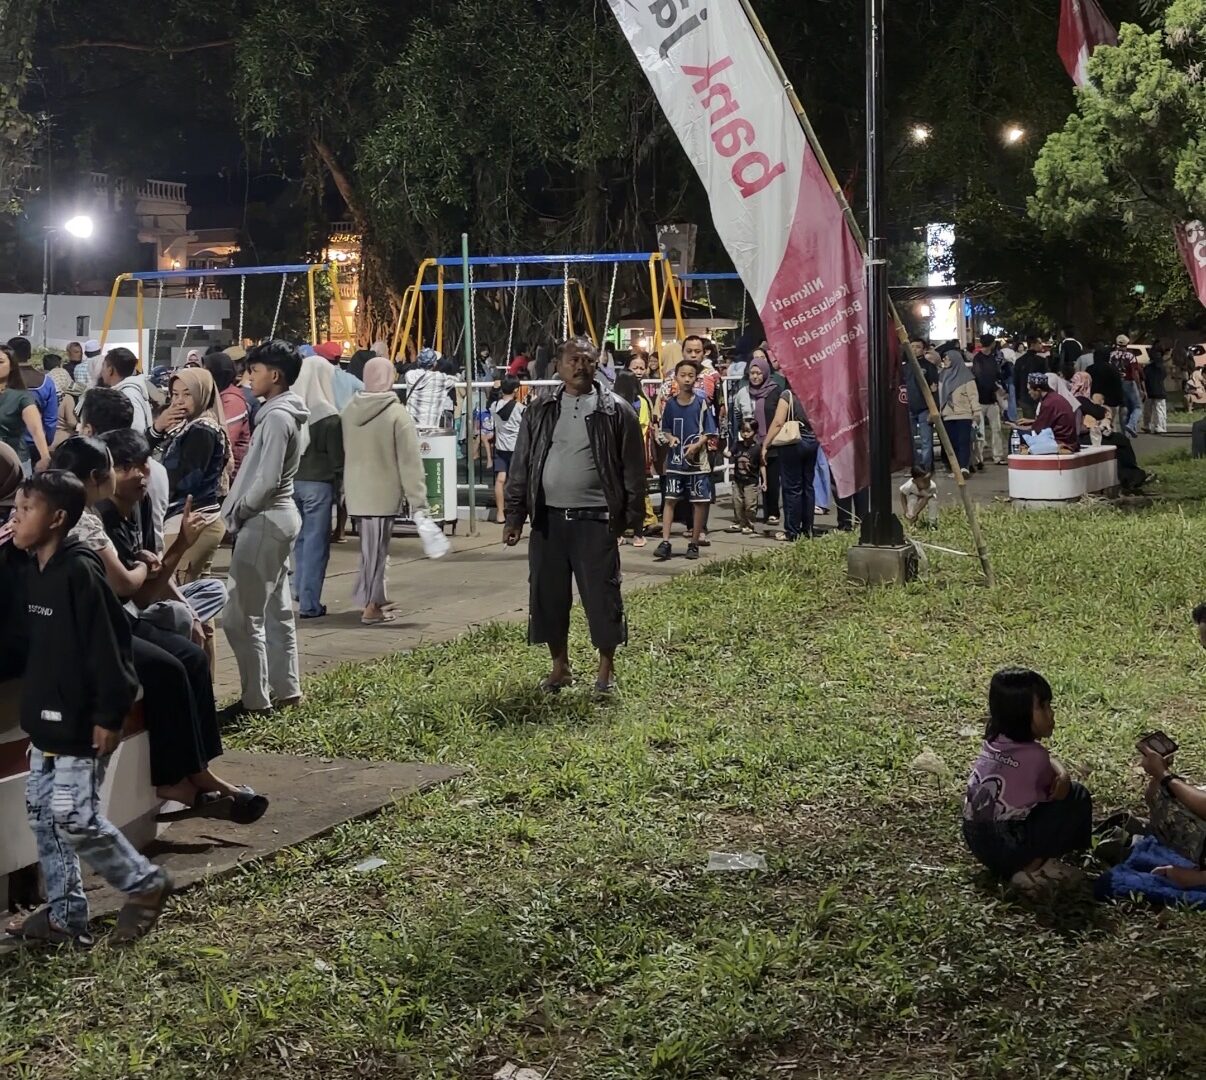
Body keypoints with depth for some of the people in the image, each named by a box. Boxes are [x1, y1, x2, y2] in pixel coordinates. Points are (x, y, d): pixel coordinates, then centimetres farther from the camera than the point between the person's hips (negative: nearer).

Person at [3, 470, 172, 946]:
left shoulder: (80, 572, -18)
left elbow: (107, 645, -20)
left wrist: (108, 715, -20)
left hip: (80, 723, -9)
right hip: (46, 720, 9)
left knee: (75, 818, -7)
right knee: (43, 815, 11)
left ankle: (145, 884, 13)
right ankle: (65, 913, 21)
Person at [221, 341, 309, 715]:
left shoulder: (277, 417, -18)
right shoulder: (289, 413, 12)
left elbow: (266, 480, -22)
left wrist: (236, 512, -10)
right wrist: (240, 508, 10)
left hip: (264, 520, -10)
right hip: (279, 516, 10)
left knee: (241, 616, -6)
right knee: (276, 609, 15)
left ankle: (256, 699, -2)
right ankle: (285, 688, 21)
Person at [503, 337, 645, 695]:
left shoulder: (616, 411, -1)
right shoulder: (540, 411, 7)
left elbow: (633, 468, 0)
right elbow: (521, 466, 8)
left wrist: (632, 516, -4)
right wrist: (514, 515, 3)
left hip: (595, 520, -3)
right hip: (548, 518, 3)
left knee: (602, 596, -1)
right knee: (547, 595, 8)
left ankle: (606, 670, 14)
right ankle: (560, 667, 23)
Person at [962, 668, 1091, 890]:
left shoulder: (995, 740, 4)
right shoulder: (1033, 755, -19)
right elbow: (1053, 789, -2)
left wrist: (1062, 774, -4)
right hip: (1007, 846, -8)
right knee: (1077, 797, -1)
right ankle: (1032, 868, -1)